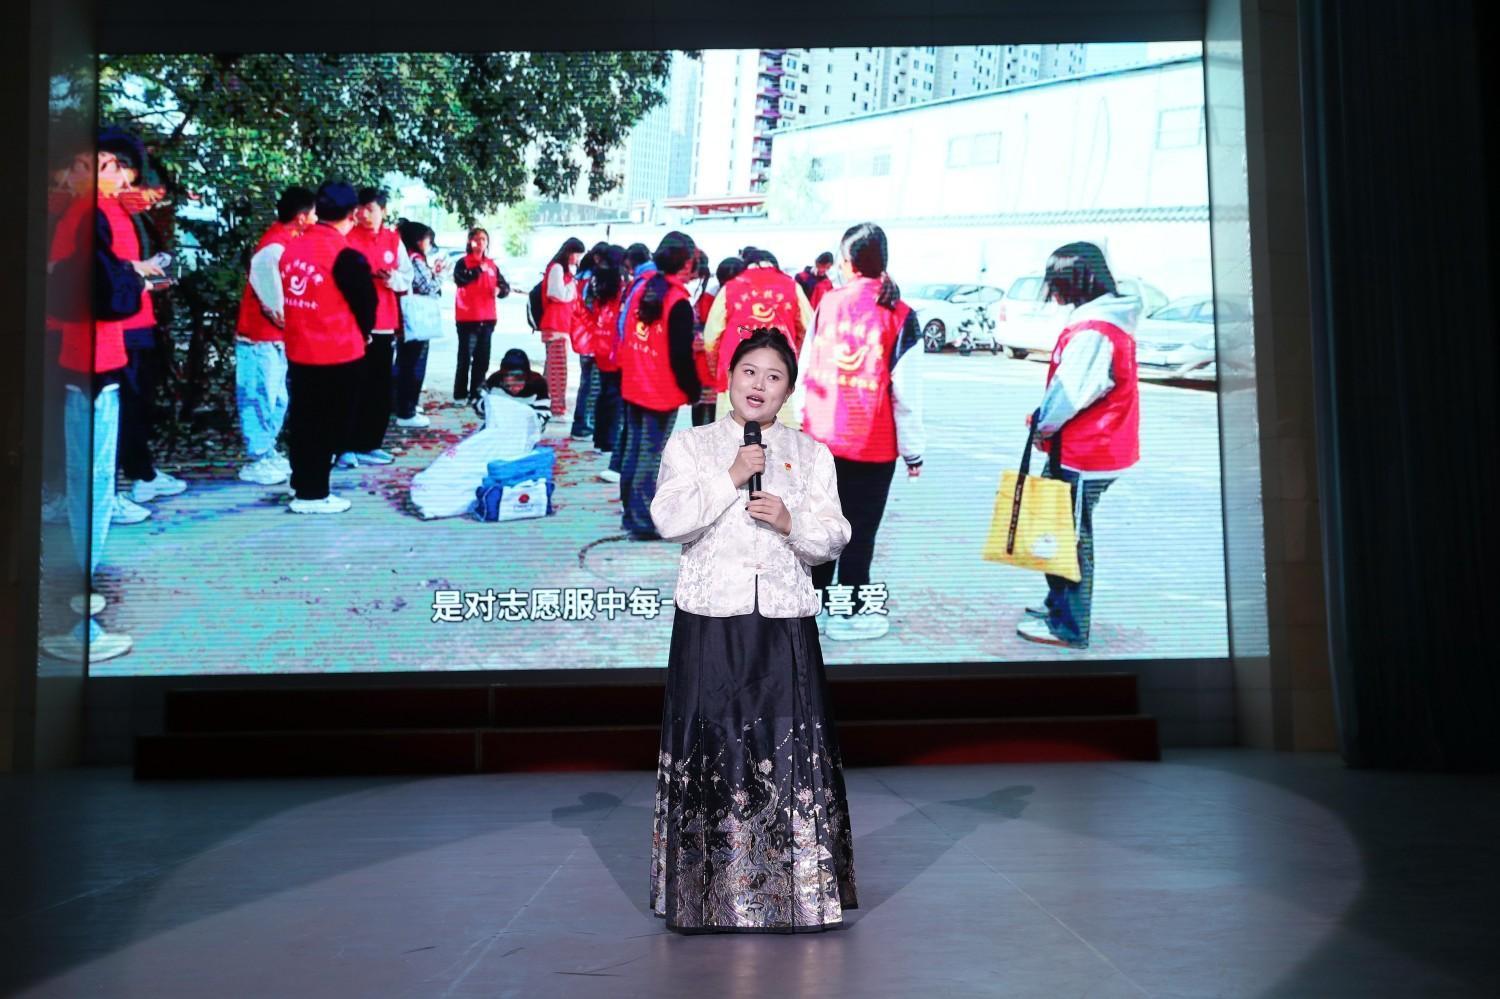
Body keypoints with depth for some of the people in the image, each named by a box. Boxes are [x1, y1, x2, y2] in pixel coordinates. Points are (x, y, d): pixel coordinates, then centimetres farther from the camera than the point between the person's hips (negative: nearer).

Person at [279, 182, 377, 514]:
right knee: (330, 424, 4)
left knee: (302, 420, 17)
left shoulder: (292, 247, 4)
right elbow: (366, 300, -8)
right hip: (338, 353, -7)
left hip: (298, 350, 7)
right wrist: (363, 334, 11)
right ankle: (312, 494, 8)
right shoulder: (346, 257, -17)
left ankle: (301, 482, 29)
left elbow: (290, 293, 11)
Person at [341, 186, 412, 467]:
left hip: (385, 325, 5)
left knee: (381, 388, 8)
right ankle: (347, 447, -2)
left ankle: (370, 444, 18)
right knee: (353, 387, -6)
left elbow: (407, 278, 11)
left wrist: (392, 279, -8)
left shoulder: (394, 240, 10)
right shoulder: (348, 240, -2)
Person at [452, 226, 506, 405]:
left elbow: (505, 286, 10)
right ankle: (460, 394, 2)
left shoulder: (492, 265, 14)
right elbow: (459, 279, -21)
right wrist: (478, 270, -20)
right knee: (465, 358, -3)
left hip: (487, 318, 5)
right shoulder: (463, 262, -1)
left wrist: (500, 289, -11)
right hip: (467, 318, -5)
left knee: (483, 359, 9)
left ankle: (476, 393, 17)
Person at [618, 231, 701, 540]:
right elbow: (681, 355, -16)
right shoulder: (679, 303, -18)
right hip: (663, 393, -7)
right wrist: (693, 389, -3)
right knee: (651, 456, -1)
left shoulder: (644, 289, 3)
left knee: (634, 450, 16)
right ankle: (644, 523, 4)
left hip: (634, 387, 7)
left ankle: (631, 513, 27)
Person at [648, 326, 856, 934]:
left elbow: (833, 539, 8)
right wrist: (731, 478, -12)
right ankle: (711, 892, 14)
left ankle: (799, 892, 11)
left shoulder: (810, 454, 13)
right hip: (710, 620, -1)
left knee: (791, 748, -1)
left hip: (785, 622, 1)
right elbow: (668, 521, -6)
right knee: (711, 747, 0)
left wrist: (792, 524, -11)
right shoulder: (690, 445, 8)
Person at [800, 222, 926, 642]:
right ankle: (850, 613, 14)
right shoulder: (898, 314, -8)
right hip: (874, 443, -3)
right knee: (860, 528, 6)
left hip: (821, 435, 4)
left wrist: (802, 420, 15)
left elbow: (805, 370, 4)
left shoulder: (827, 303, 1)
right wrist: (913, 448, -1)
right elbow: (905, 391, -9)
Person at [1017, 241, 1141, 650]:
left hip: (1084, 453, -10)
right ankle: (1061, 606, 35)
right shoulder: (1108, 321, 10)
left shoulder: (1091, 331, -23)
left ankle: (1068, 627, 12)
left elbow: (1070, 391, -22)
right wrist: (1046, 418, 7)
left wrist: (1043, 426, -5)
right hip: (1101, 446, 10)